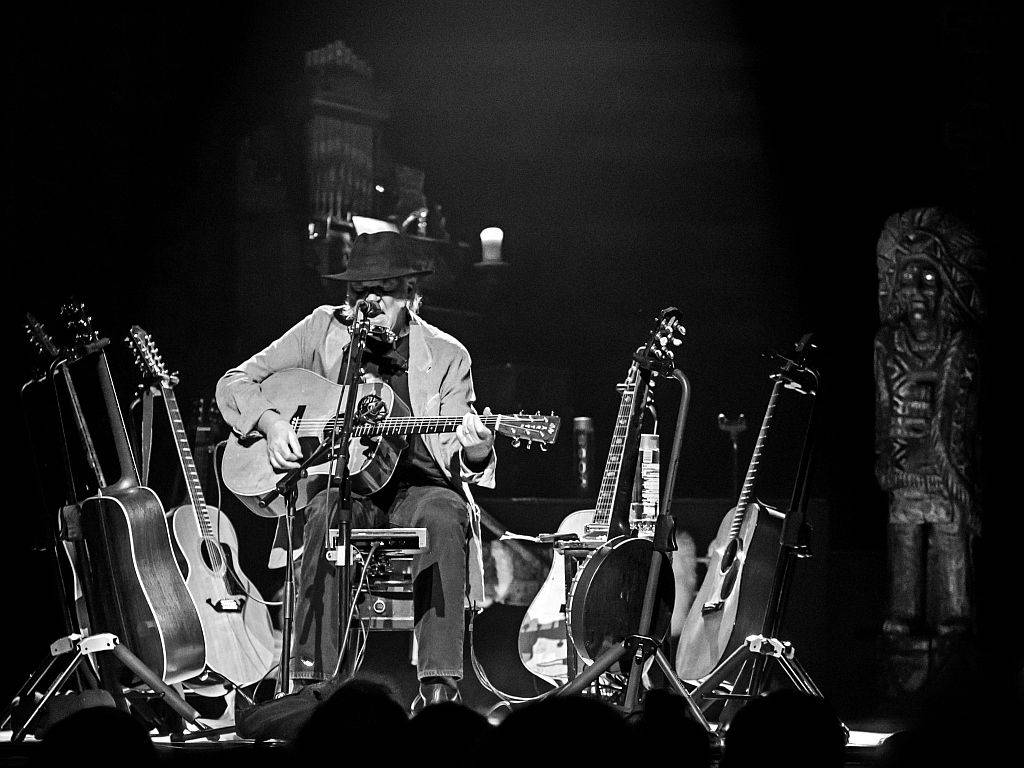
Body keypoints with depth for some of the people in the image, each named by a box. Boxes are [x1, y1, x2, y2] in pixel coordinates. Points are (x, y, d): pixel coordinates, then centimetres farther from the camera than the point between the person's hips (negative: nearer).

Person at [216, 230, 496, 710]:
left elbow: (455, 460, 0)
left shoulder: (446, 356, 6)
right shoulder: (323, 331, 9)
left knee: (444, 515, -34)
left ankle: (439, 686, -35)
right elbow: (235, 383, 12)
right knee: (327, 515, -35)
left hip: (415, 487, 0)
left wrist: (474, 451, -25)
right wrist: (270, 422, -8)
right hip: (340, 486, 0)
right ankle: (313, 682, -33)